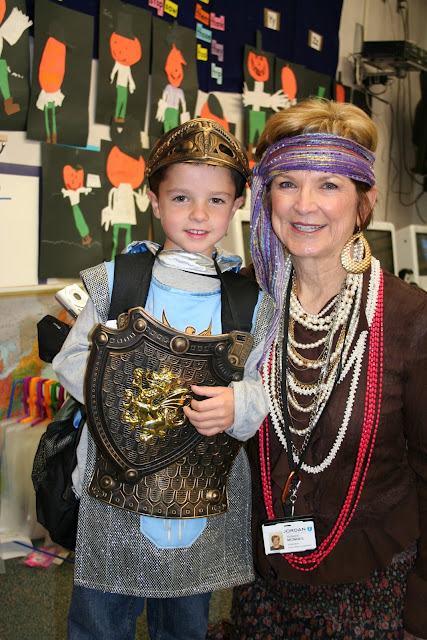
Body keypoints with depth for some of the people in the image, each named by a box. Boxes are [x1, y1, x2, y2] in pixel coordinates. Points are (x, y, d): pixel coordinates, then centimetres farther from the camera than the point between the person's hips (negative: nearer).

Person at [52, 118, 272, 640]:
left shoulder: (251, 298, 0)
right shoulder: (116, 280, -2)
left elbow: (270, 384, 0)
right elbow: (72, 359, -1)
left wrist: (238, 405, -21)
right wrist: (118, 390, -17)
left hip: (205, 494, 1)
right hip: (118, 483, -1)